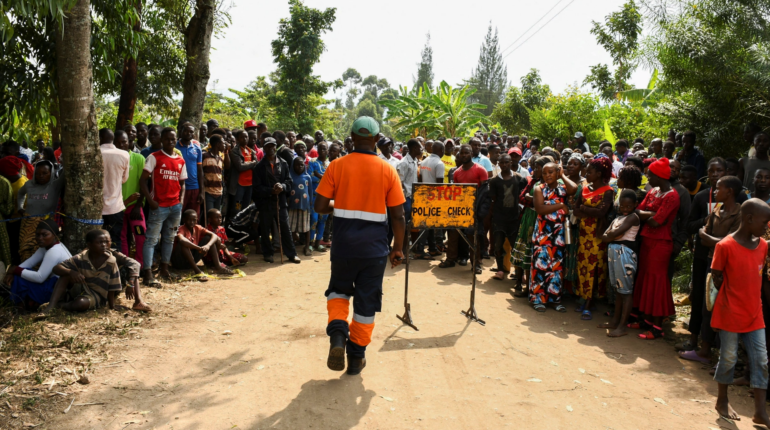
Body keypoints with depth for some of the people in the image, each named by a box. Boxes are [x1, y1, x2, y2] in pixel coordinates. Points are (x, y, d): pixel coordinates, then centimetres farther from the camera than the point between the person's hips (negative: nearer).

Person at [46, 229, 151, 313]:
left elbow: (112, 289, -13)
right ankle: (51, 306, -26)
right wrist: (70, 272, -35)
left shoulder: (111, 261, -18)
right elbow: (56, 268, -15)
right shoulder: (81, 259, -13)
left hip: (97, 296, 0)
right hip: (79, 289, 0)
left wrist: (112, 308, -12)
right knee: (66, 274, -25)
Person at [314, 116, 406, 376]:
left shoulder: (337, 166, -5)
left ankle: (337, 333, -1)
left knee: (339, 290, 23)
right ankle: (357, 357, 21)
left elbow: (320, 206, -7)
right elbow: (397, 216, -4)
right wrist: (398, 248, 7)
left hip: (344, 246, 0)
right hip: (374, 248, 0)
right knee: (366, 301, 12)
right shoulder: (387, 171, -4)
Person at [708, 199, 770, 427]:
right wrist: (730, 298, -4)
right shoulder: (726, 246, -14)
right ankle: (722, 401, 26)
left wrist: (748, 297, 8)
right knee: (728, 358, 7)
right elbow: (716, 277, -7)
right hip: (730, 314, -6)